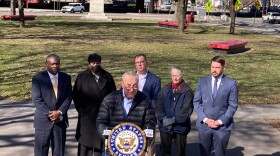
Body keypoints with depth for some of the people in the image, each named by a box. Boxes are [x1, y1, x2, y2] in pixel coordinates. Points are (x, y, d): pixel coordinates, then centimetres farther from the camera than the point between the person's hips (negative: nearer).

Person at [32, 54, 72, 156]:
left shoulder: (66, 78, 6)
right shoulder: (38, 78, -4)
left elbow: (68, 97, 3)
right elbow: (37, 99, -9)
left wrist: (59, 112, -12)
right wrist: (50, 114, -15)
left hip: (60, 119, 3)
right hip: (43, 120, -3)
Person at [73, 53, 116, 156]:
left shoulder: (107, 77, 7)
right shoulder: (82, 77, 3)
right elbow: (76, 95, 3)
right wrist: (81, 110, -3)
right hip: (87, 116, -2)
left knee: (100, 142, 6)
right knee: (85, 142, 0)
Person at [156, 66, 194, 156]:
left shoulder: (187, 90, -6)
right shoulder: (165, 90, 4)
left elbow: (187, 109, -12)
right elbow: (159, 106, 3)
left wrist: (174, 119, -17)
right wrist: (163, 119, -13)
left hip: (180, 126, -3)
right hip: (165, 127, 3)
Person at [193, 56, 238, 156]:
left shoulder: (231, 83, -4)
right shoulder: (202, 81, 3)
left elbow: (233, 106, -4)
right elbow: (196, 102, 3)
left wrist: (220, 121, -11)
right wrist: (205, 119, -9)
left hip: (223, 125, -2)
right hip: (204, 124, 2)